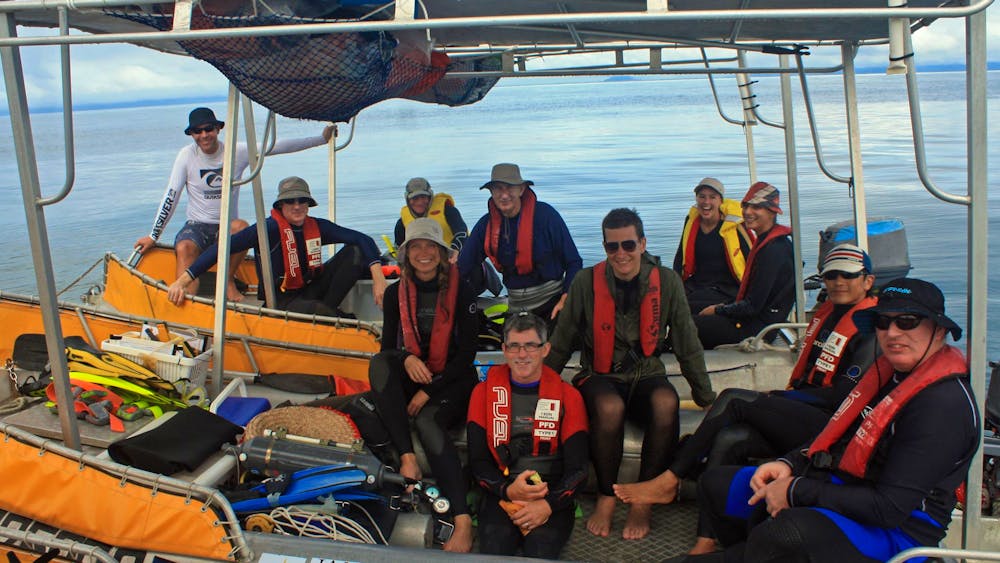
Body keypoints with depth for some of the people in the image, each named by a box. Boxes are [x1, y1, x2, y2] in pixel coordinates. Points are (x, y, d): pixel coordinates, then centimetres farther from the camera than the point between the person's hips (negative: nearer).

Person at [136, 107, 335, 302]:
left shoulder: (238, 152, -3)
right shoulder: (187, 155, -3)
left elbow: (280, 146, -5)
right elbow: (171, 197, -2)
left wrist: (322, 138, -8)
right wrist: (153, 236, -4)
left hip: (227, 227, 1)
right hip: (197, 226, 0)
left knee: (242, 227, -34)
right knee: (184, 248, -33)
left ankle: (228, 280, -13)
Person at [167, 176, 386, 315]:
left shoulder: (317, 227, -1)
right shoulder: (270, 228, -16)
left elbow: (363, 240, -3)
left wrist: (378, 278, -18)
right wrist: (182, 281, -31)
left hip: (310, 290, 6)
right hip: (280, 301, -6)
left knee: (355, 253, -7)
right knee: (319, 311, -40)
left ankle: (328, 308, -12)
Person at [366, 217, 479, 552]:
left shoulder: (460, 292, -3)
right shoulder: (396, 293, 8)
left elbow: (467, 353, -7)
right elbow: (387, 345, 4)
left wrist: (429, 391, -16)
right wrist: (405, 358, -21)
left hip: (453, 382, -3)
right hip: (410, 382, 4)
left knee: (427, 421, -34)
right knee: (379, 362, -28)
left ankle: (463, 520, -41)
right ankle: (407, 457, -35)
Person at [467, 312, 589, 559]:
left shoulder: (568, 396, 6)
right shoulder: (485, 392, 8)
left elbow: (578, 467, 2)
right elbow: (477, 460, 5)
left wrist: (548, 505, -14)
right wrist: (508, 490, -13)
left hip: (553, 497, 0)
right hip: (501, 494, 1)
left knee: (541, 552, -29)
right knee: (494, 550, -28)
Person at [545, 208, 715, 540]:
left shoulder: (667, 282, -2)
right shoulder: (586, 282, -5)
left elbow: (688, 345, 6)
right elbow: (561, 344, 4)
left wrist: (706, 398, 10)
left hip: (645, 375, 1)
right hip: (600, 376, -1)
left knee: (666, 402, -33)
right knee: (610, 407, -36)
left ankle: (643, 500, -15)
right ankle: (606, 497, -12)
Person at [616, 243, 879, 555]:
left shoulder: (871, 326, -6)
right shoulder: (826, 312, 18)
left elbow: (844, 394, -12)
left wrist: (777, 398, -8)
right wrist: (779, 401, 2)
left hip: (831, 426, -7)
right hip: (804, 419, 7)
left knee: (734, 399, -22)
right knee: (727, 439, -20)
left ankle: (669, 481, -17)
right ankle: (706, 544, -22)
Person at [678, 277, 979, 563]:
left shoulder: (945, 402, -19)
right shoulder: (889, 370, 9)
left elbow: (890, 508, -25)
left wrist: (797, 492, -18)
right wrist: (790, 464, 0)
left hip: (896, 529, -9)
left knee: (787, 531, -41)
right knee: (715, 484, 11)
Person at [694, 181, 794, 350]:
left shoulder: (774, 250, -19)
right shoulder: (764, 242, 13)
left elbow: (753, 306, -20)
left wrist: (718, 310, -7)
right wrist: (726, 306, 7)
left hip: (757, 327, -10)